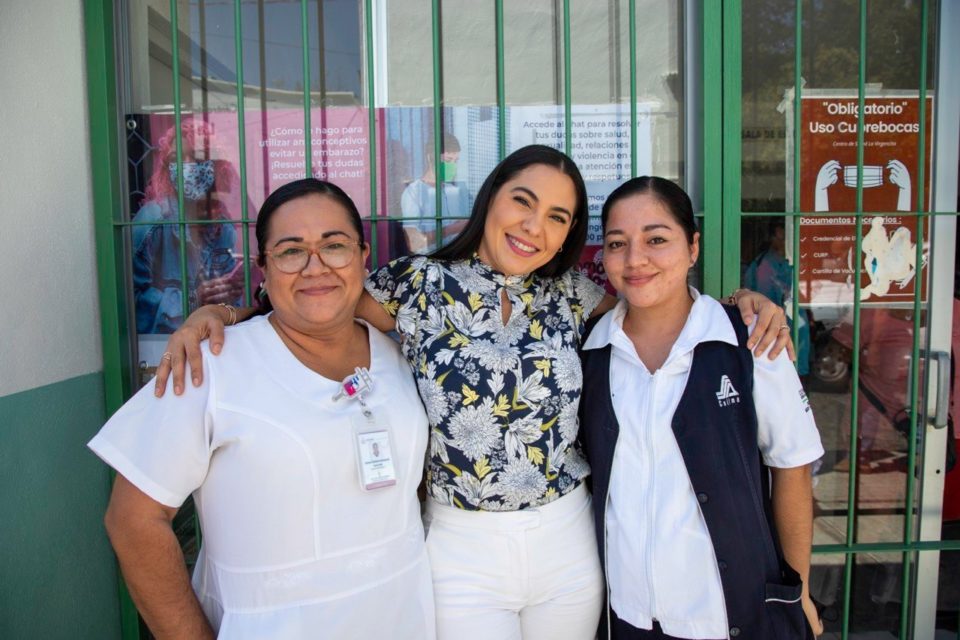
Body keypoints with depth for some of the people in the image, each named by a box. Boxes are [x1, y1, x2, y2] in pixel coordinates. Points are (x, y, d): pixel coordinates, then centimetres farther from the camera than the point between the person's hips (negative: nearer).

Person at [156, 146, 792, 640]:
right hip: (464, 547, -3)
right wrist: (212, 313, -16)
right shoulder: (420, 285, -8)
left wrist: (743, 300, 0)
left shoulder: (569, 294, 0)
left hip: (568, 539, 3)